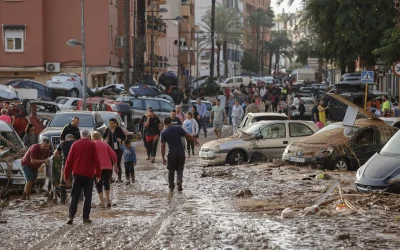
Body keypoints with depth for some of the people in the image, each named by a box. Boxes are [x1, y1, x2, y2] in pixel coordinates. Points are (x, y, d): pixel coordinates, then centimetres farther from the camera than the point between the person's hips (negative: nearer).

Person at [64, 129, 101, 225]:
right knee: (88, 196, 5)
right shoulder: (92, 145, 0)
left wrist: (66, 175, 8)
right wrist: (98, 174, 3)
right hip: (89, 174, -1)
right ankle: (85, 217, 0)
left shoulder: (75, 144, 4)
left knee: (75, 196, 4)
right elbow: (96, 160, -3)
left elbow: (69, 160, 3)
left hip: (77, 174, 1)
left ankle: (71, 216, -8)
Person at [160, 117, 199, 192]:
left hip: (171, 154, -1)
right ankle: (179, 181, -13)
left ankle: (171, 187, 21)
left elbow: (163, 146, -5)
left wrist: (163, 158, 0)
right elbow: (188, 136, 3)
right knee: (180, 170, 14)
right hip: (181, 153, 1)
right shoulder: (178, 128, -1)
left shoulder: (163, 133, -4)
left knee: (171, 171, 15)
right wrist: (195, 141, 20)